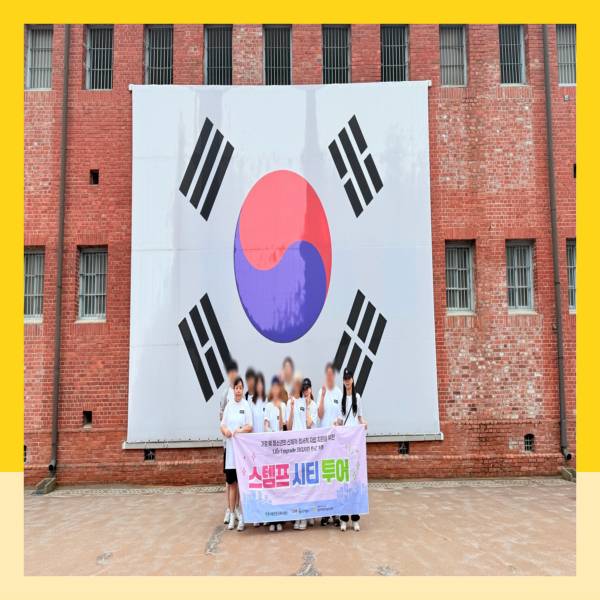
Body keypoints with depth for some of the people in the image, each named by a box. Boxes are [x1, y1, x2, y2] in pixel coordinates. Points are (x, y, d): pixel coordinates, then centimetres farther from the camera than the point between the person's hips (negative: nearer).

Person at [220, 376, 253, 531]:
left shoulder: (246, 405, -2)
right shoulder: (228, 405, 9)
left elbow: (250, 427, -5)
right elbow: (222, 425, 8)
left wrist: (240, 430, -21)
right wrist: (225, 430, -12)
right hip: (230, 447, 3)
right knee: (231, 482, 8)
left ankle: (241, 516, 8)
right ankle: (232, 514, 17)